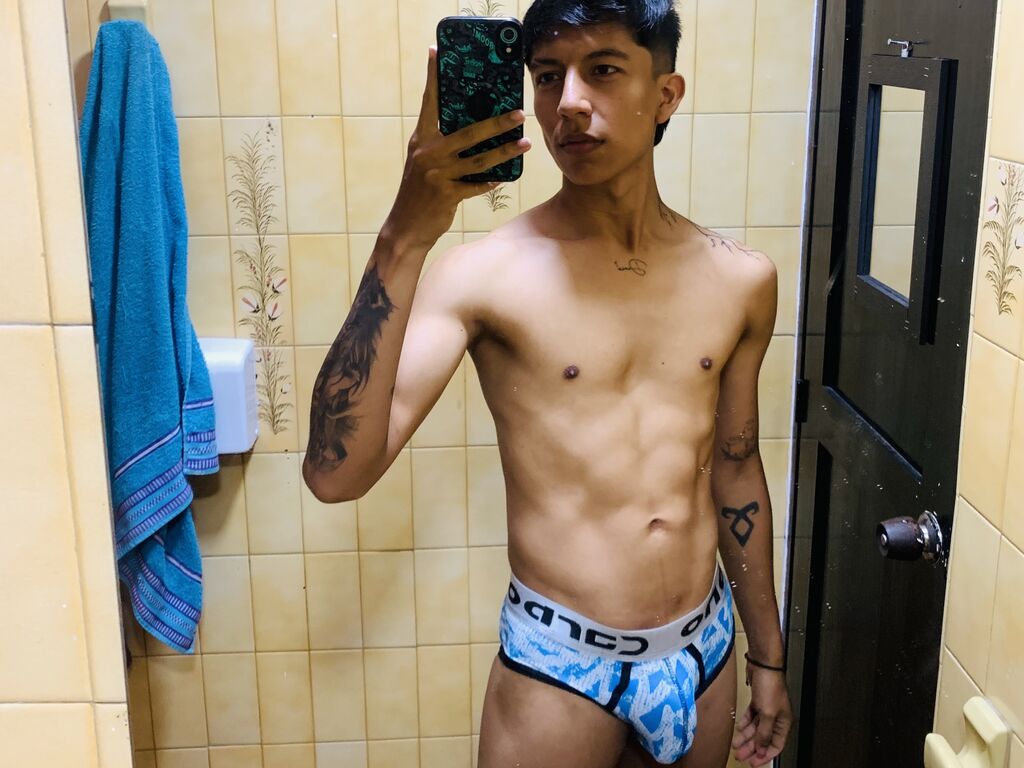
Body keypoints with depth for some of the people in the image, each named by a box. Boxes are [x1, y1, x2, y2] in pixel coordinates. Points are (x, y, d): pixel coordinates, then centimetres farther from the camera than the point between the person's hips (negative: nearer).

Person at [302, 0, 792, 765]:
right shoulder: (485, 274, -14)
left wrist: (767, 654, 15)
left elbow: (735, 469, 10)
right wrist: (404, 239, -33)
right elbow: (335, 473, -25)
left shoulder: (741, 279, -1)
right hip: (560, 667, -3)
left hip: (705, 653, 4)